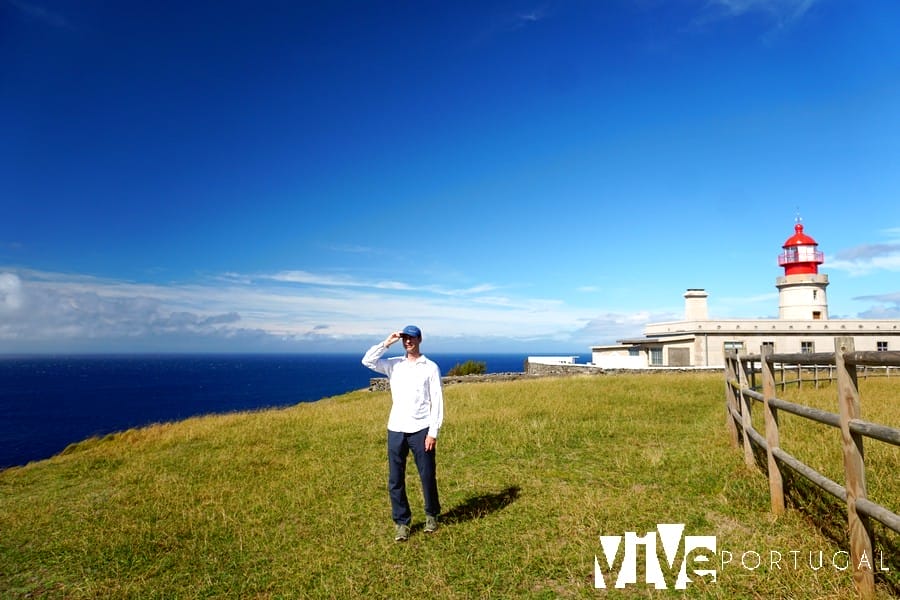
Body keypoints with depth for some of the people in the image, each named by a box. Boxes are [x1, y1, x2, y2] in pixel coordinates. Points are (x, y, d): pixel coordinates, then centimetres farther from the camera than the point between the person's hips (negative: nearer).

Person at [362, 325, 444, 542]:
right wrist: (386, 343, -8)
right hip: (396, 430, 3)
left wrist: (433, 432, -9)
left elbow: (437, 402, -3)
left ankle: (431, 515, 30)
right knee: (395, 480, 5)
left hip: (421, 430, -3)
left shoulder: (431, 367, 0)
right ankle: (401, 522, 19)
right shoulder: (394, 365, 9)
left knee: (428, 477, 7)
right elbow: (367, 361, -5)